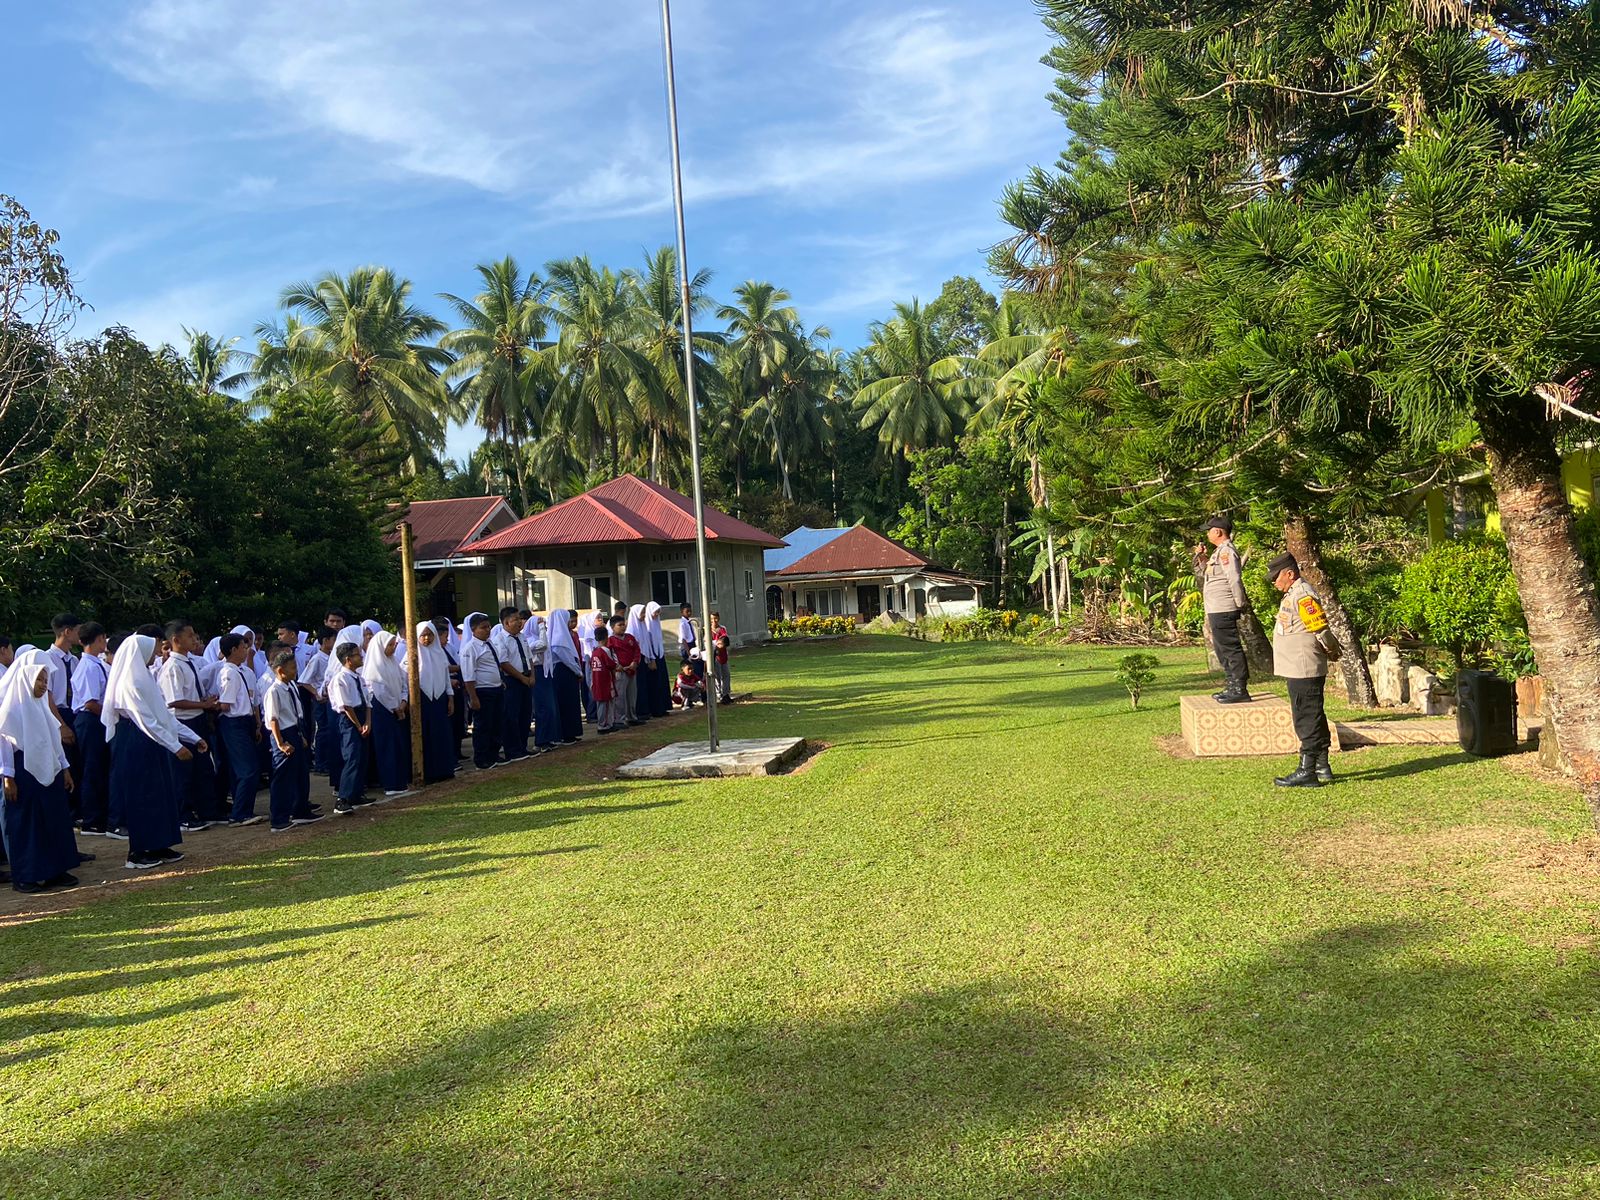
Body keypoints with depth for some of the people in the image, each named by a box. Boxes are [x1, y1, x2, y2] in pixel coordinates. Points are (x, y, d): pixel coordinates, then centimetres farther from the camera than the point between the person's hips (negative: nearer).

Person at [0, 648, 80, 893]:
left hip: (48, 771, 7)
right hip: (22, 771, -7)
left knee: (54, 821, 8)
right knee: (23, 824, 2)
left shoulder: (40, 704, 11)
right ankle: (24, 877, 10)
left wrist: (64, 767, 14)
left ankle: (54, 871, 16)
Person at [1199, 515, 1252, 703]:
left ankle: (1240, 690, -5)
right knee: (1222, 649, 16)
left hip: (1223, 610, -11)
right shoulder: (1220, 551, 17)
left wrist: (1240, 603, -15)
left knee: (1231, 648, -8)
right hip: (1217, 610, 11)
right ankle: (1232, 687, 24)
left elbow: (1235, 579, -22)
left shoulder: (1226, 551, -15)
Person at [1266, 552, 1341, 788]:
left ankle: (1307, 772, -2)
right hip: (1299, 669, 11)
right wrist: (1330, 652, 13)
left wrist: (1331, 651, -6)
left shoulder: (1303, 595, -17)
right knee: (1313, 718, 16)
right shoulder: (1293, 594, 16)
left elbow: (1321, 629, -21)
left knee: (1307, 719, -6)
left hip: (1304, 670, -11)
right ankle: (1322, 767, 25)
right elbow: (1318, 631, 20)